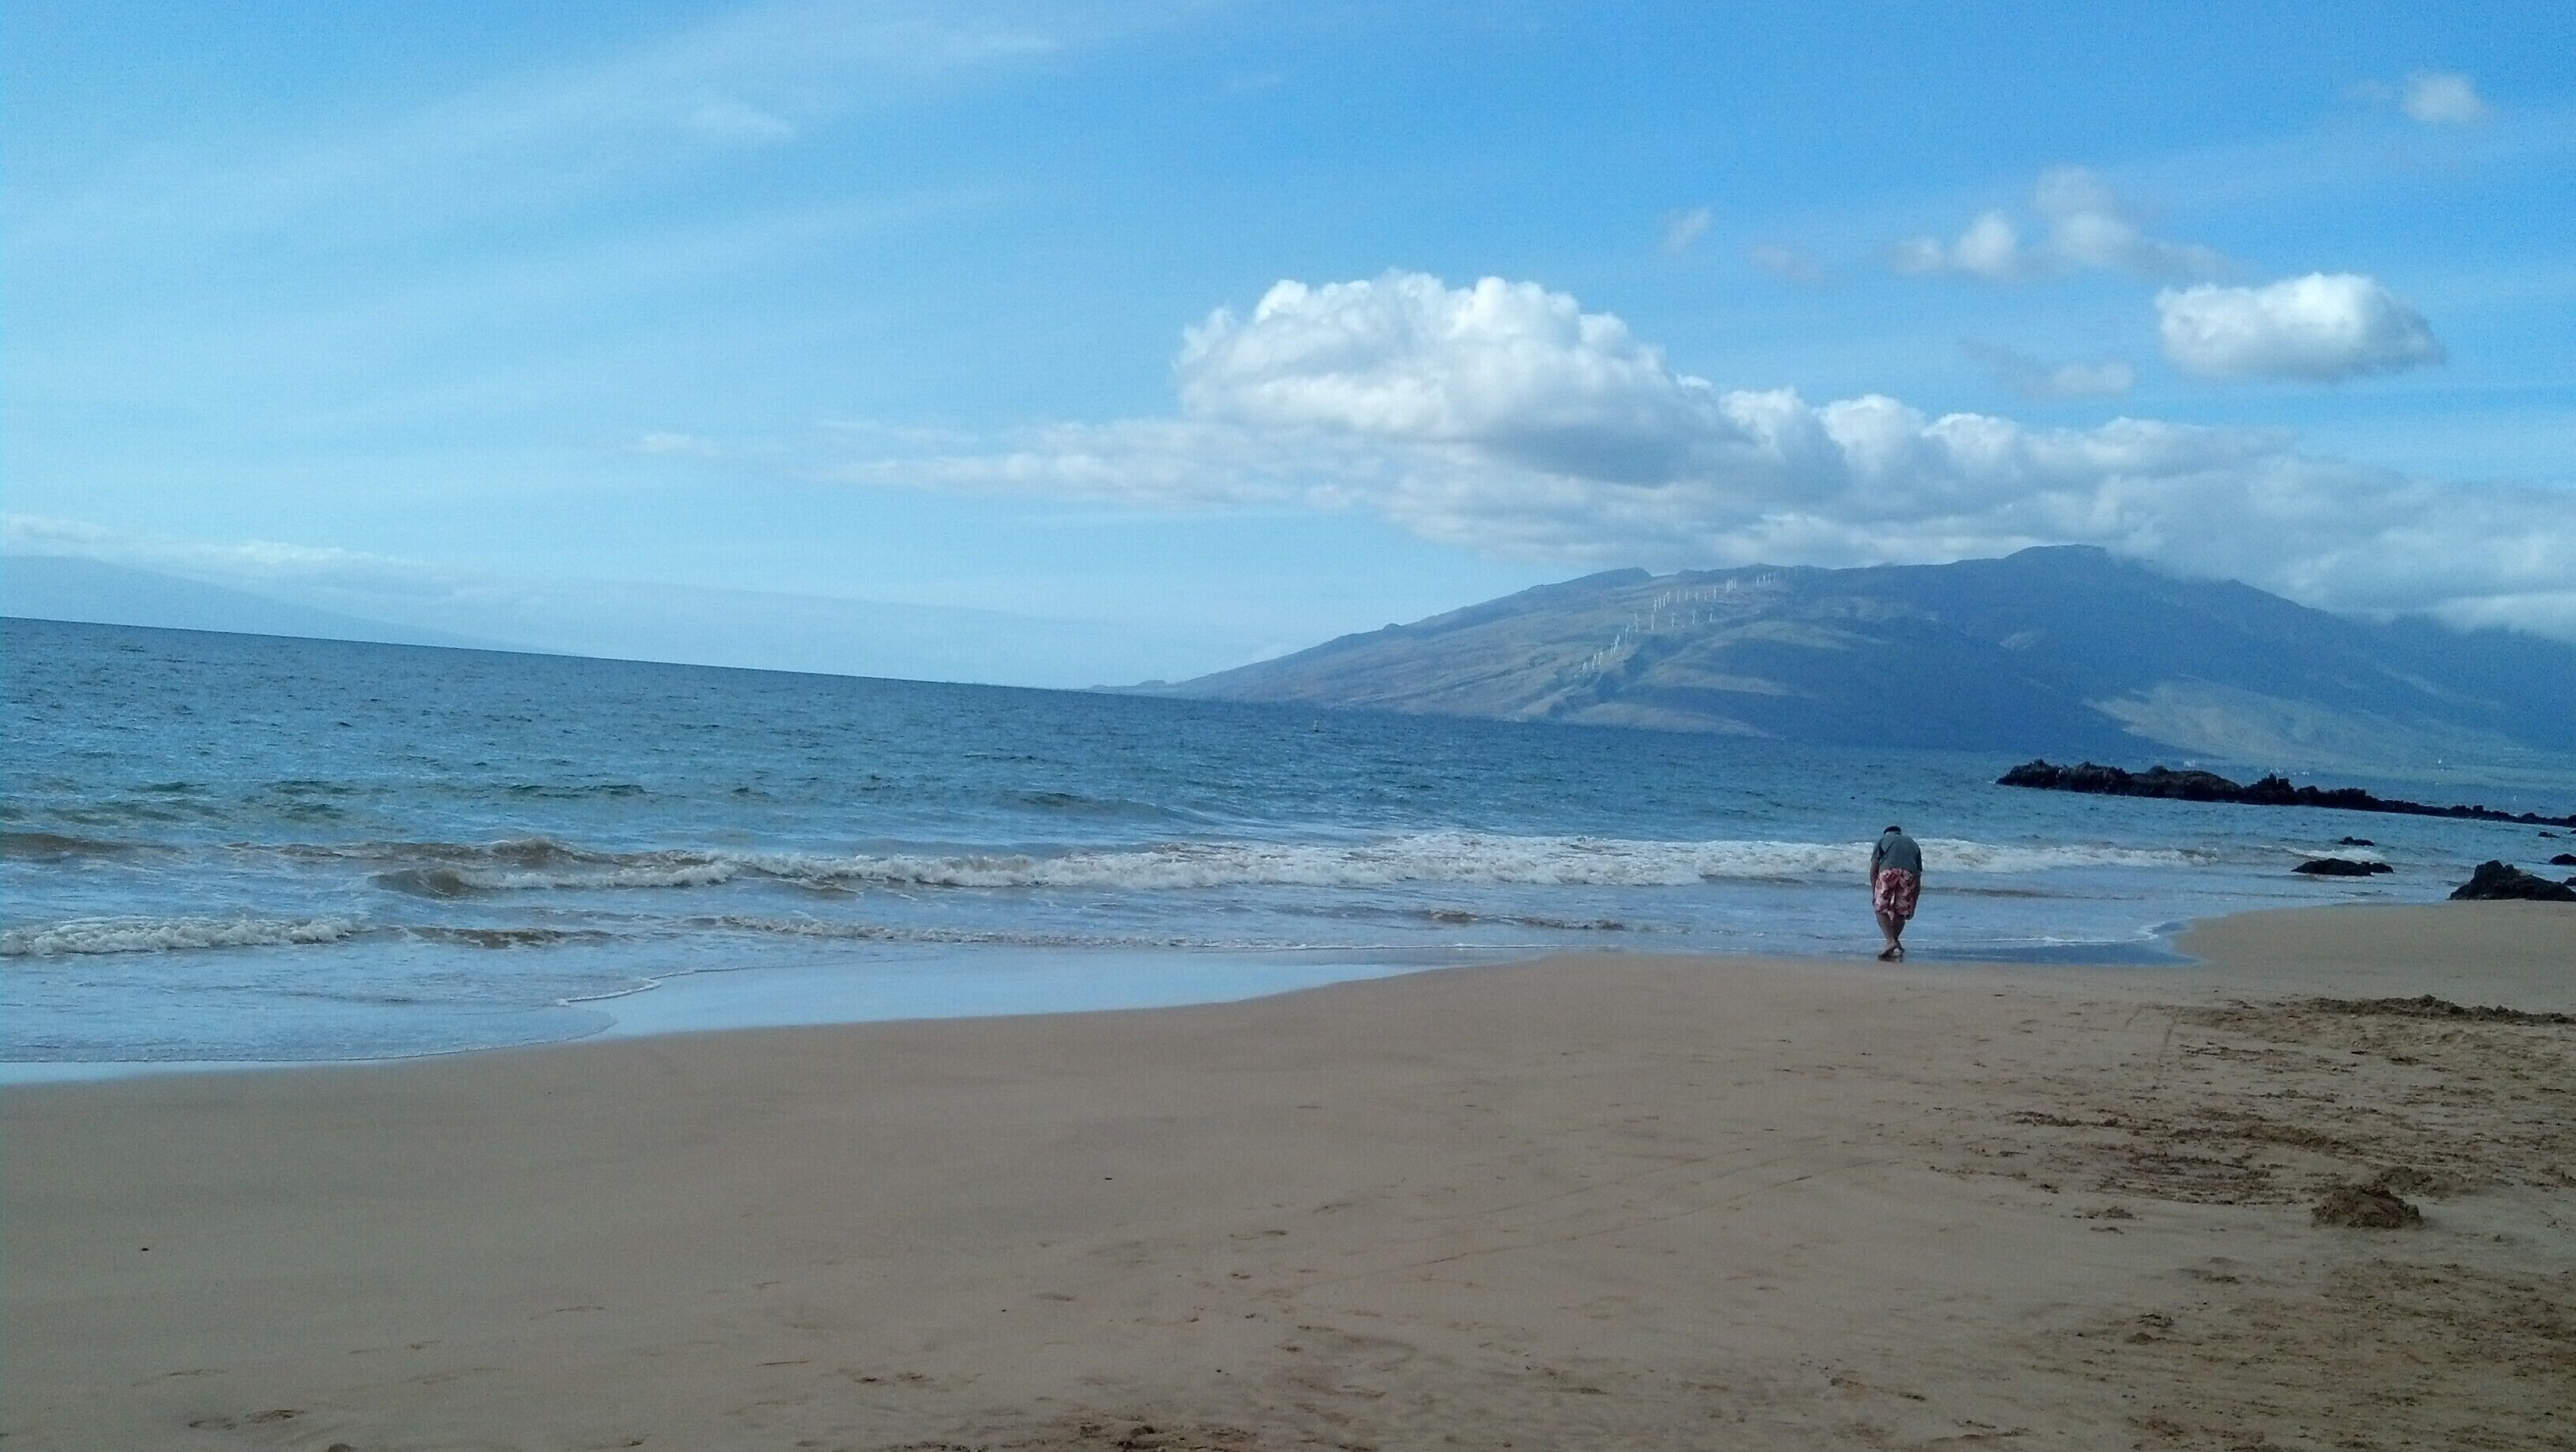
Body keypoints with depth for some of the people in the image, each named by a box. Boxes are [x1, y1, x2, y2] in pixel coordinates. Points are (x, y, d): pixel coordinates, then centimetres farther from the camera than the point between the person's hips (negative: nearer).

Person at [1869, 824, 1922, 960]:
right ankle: (1893, 950, 13)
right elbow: (1918, 877, 28)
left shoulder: (1883, 839, 26)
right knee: (1900, 913, 14)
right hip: (1909, 875, 3)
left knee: (1881, 909, 5)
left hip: (1888, 872, -3)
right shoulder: (1912, 843, 34)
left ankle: (1891, 941, -14)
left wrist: (1873, 893, 12)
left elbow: (1874, 868, 12)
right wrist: (1914, 904, 30)